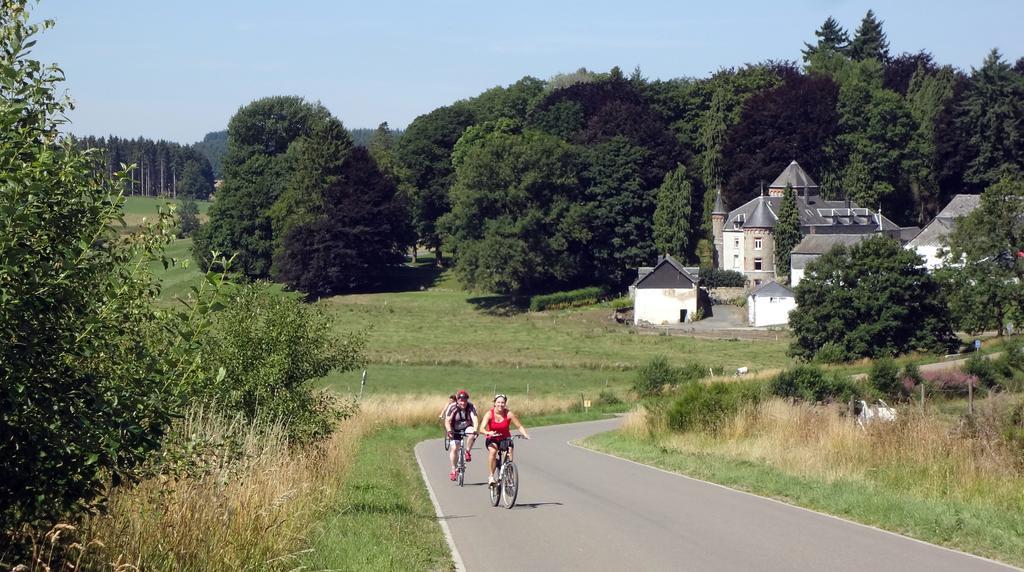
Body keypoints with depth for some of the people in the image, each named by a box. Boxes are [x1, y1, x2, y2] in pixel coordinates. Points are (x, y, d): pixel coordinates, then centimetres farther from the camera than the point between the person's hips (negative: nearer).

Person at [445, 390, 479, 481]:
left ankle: (467, 452, -10)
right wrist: (449, 431, -42)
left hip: (467, 428, 0)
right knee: (454, 448, -11)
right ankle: (453, 470, 2)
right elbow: (447, 421, -24)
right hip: (456, 430, 0)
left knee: (471, 435, -34)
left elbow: (474, 419, -30)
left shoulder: (470, 407, -19)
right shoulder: (453, 408, -19)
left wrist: (475, 430, -46)